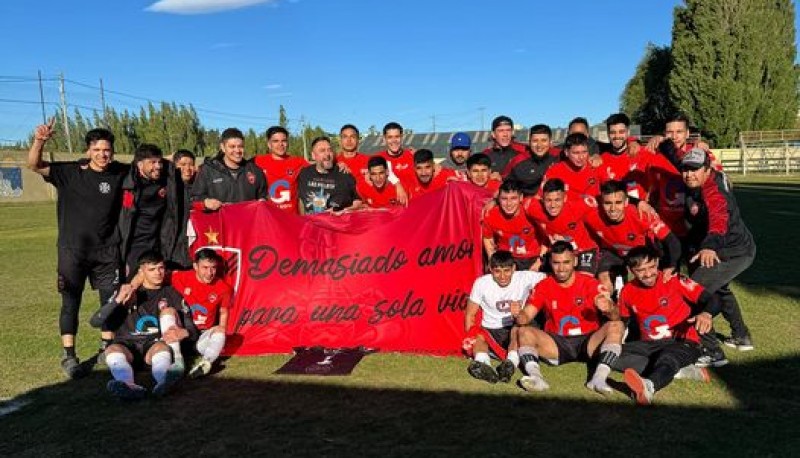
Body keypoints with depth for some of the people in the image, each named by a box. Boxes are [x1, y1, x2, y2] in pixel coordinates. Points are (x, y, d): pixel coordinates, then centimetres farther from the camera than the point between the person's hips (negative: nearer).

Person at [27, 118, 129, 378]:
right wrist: (39, 141, -30)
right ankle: (68, 357, 5)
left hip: (107, 250, 2)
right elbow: (34, 165, -11)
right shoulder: (70, 172, -5)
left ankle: (107, 348, 24)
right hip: (73, 250, -2)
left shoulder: (121, 173, -1)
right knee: (70, 303, 0)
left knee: (111, 300, 8)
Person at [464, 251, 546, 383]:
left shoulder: (525, 278, -6)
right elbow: (470, 314, 2)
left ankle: (511, 362, -57)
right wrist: (471, 338, -15)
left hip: (515, 329, -1)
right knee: (477, 333, -31)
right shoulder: (481, 283, -3)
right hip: (490, 331, 1)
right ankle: (482, 363, -58)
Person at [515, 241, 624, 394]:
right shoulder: (544, 286, 2)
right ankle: (535, 376, -41)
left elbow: (616, 316, -15)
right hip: (556, 344, 1)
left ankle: (599, 378, -38)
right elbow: (526, 317, -5)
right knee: (524, 332, -21)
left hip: (588, 343, -1)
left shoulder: (590, 284, -4)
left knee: (617, 326, -24)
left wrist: (609, 309, -40)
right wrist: (519, 315, -30)